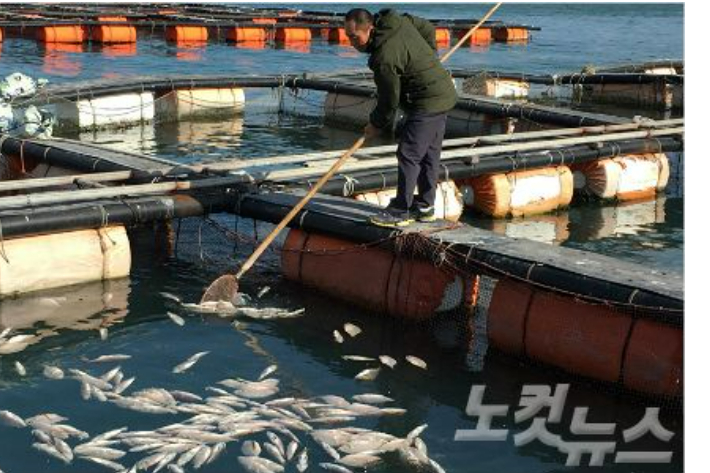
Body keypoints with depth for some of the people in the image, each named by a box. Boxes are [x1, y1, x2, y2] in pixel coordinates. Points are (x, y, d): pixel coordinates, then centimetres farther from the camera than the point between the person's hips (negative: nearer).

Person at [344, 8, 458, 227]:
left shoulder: (384, 59, -25)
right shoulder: (399, 20, 1)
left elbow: (389, 100, -16)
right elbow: (428, 29, 17)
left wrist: (376, 125, 2)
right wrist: (428, 60, 28)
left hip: (426, 104, -10)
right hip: (443, 93, 10)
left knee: (408, 155, -8)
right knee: (429, 155, 16)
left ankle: (400, 211, -3)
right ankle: (425, 206, 25)